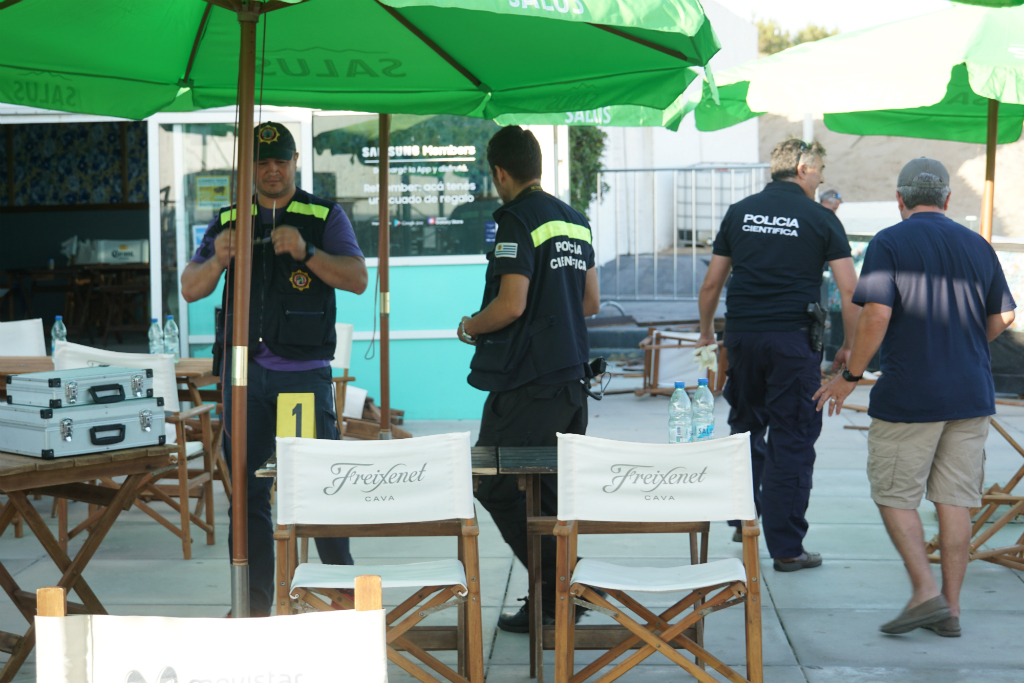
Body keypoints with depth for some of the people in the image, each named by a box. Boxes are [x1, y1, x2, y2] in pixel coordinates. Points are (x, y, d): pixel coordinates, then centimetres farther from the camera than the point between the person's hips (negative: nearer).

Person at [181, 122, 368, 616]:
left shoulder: (325, 217, 5)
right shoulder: (230, 220, 13)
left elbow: (357, 279, -7)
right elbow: (190, 289, 8)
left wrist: (306, 252, -22)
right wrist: (217, 261, -13)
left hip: (304, 374, -3)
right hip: (244, 372, 3)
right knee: (247, 489, 3)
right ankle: (254, 602, 11)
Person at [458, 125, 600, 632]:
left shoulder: (518, 219, -12)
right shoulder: (574, 220, 14)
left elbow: (511, 305, -19)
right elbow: (591, 302, 19)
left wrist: (470, 327, -2)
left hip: (526, 383, -8)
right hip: (571, 377, 8)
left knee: (494, 487, 1)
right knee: (552, 494, 15)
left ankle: (556, 589, -2)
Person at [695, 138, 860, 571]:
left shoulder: (739, 212, 10)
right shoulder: (820, 219, 0)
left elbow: (711, 283, 12)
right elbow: (849, 291, -5)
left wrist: (706, 332, 25)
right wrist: (850, 346, 5)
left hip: (742, 335, 4)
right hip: (793, 338, -4)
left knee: (745, 425, 23)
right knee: (792, 442, 1)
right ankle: (787, 548, 3)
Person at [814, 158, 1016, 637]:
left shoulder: (889, 243, -8)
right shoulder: (977, 246, 8)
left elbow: (877, 315, -18)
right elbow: (1003, 316, 14)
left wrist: (850, 376, -8)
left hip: (908, 395, -5)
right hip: (971, 394, 5)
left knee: (894, 495, 6)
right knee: (954, 499, 8)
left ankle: (926, 593, -3)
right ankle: (950, 608, 11)